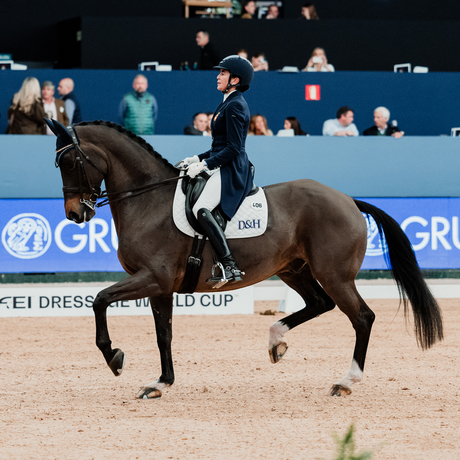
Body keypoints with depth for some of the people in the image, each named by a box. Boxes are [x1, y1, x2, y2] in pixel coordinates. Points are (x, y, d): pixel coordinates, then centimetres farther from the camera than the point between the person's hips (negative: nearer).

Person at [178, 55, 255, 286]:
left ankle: (230, 267, -34)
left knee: (201, 209, -28)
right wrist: (198, 159, 16)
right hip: (224, 168, 11)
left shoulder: (235, 106, -13)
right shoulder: (229, 103, 19)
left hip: (231, 170, -11)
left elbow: (233, 148, -19)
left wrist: (205, 165, -19)